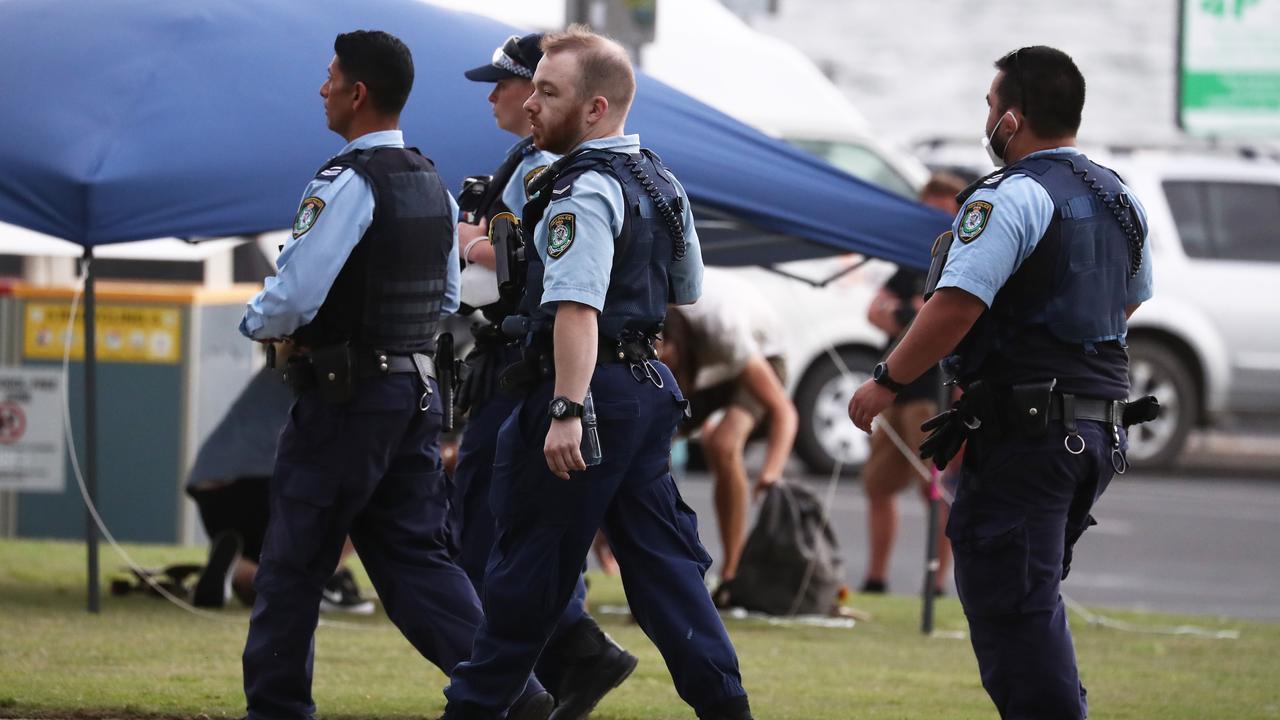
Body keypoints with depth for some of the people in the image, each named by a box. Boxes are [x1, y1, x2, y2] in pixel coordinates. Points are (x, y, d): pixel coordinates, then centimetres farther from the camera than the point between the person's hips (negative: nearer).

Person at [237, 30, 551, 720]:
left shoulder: (346, 185, -16)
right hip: (416, 390, 8)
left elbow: (293, 298, -20)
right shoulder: (433, 185, 11)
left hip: (343, 399, -8)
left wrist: (254, 321, 1)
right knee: (413, 554, 8)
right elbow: (446, 299, 20)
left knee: (293, 561, 4)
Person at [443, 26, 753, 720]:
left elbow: (576, 310, -26)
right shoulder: (662, 185, 14)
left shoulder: (585, 190, -16)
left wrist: (567, 412, -33)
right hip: (648, 387, 9)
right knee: (662, 558, 9)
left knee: (528, 564, -1)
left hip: (590, 384, -9)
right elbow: (686, 291, 27)